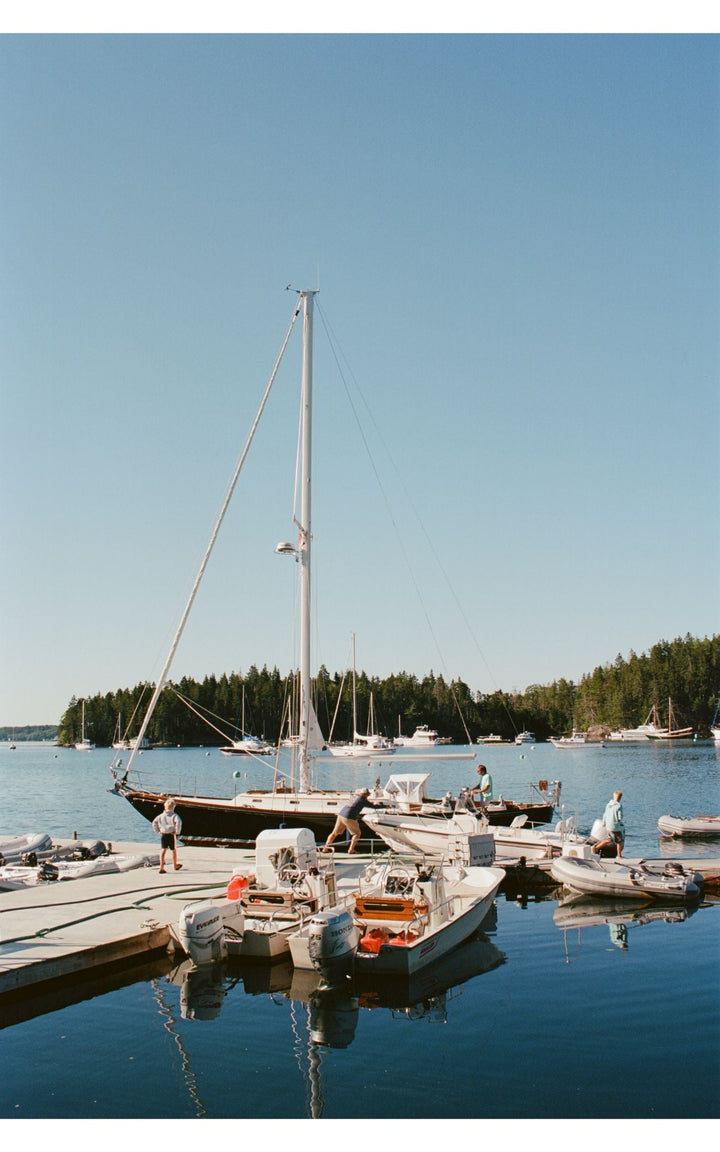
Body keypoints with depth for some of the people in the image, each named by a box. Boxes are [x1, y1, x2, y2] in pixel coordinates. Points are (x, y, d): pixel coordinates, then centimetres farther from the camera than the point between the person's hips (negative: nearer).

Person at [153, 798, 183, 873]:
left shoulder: (161, 815, 7)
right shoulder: (174, 815, -7)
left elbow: (154, 822, 9)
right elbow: (178, 822, -25)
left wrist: (158, 831, 12)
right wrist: (177, 831, -14)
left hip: (163, 835, 3)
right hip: (171, 835, -3)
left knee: (163, 850, 0)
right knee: (174, 850, 15)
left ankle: (161, 867, -9)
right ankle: (175, 865, 31)